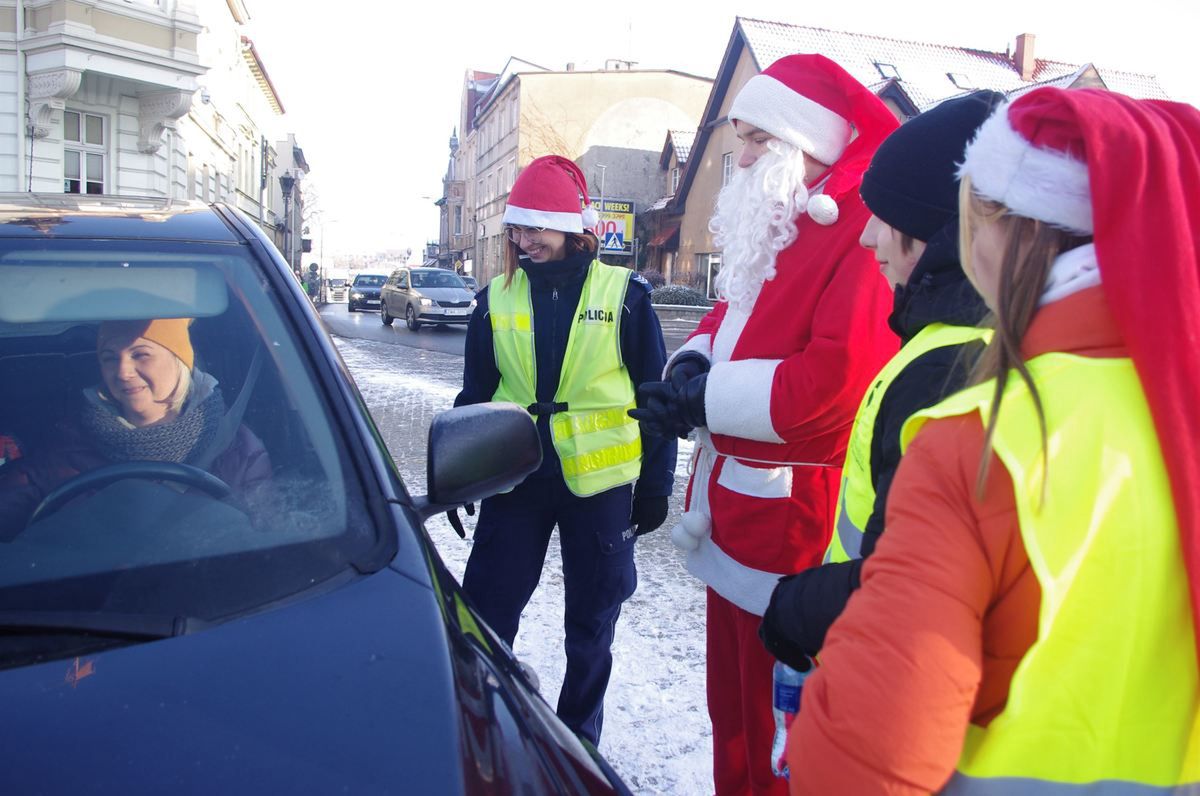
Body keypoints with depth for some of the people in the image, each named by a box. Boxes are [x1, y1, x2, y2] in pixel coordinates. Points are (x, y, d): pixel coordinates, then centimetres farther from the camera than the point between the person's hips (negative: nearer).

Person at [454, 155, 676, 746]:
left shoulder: (625, 294, -3)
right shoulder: (496, 299, 5)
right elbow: (474, 395, 11)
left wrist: (656, 484, -1)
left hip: (600, 481, -2)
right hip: (514, 477, 2)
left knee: (591, 624, 12)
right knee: (485, 611, 4)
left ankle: (578, 742, 32)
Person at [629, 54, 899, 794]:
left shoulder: (866, 227, -17)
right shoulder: (776, 223, 15)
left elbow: (835, 379, -27)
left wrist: (704, 398, -16)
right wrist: (694, 362, -3)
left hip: (794, 520, -9)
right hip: (734, 510, 9)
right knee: (732, 711, 23)